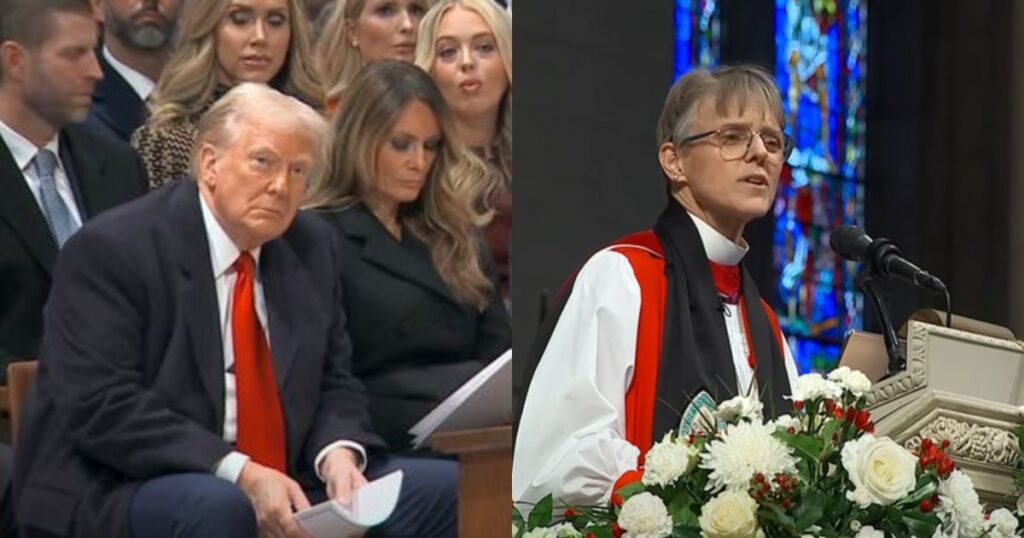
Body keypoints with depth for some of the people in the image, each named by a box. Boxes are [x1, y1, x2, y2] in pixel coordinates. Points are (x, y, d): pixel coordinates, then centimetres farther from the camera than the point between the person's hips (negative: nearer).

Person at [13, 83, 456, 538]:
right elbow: (102, 408, -18)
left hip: (276, 489, 6)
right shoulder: (110, 250, -10)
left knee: (445, 490, -9)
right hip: (118, 496, -6)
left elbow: (332, 384, 14)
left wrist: (339, 454, -10)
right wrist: (240, 473, -26)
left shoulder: (312, 248, 11)